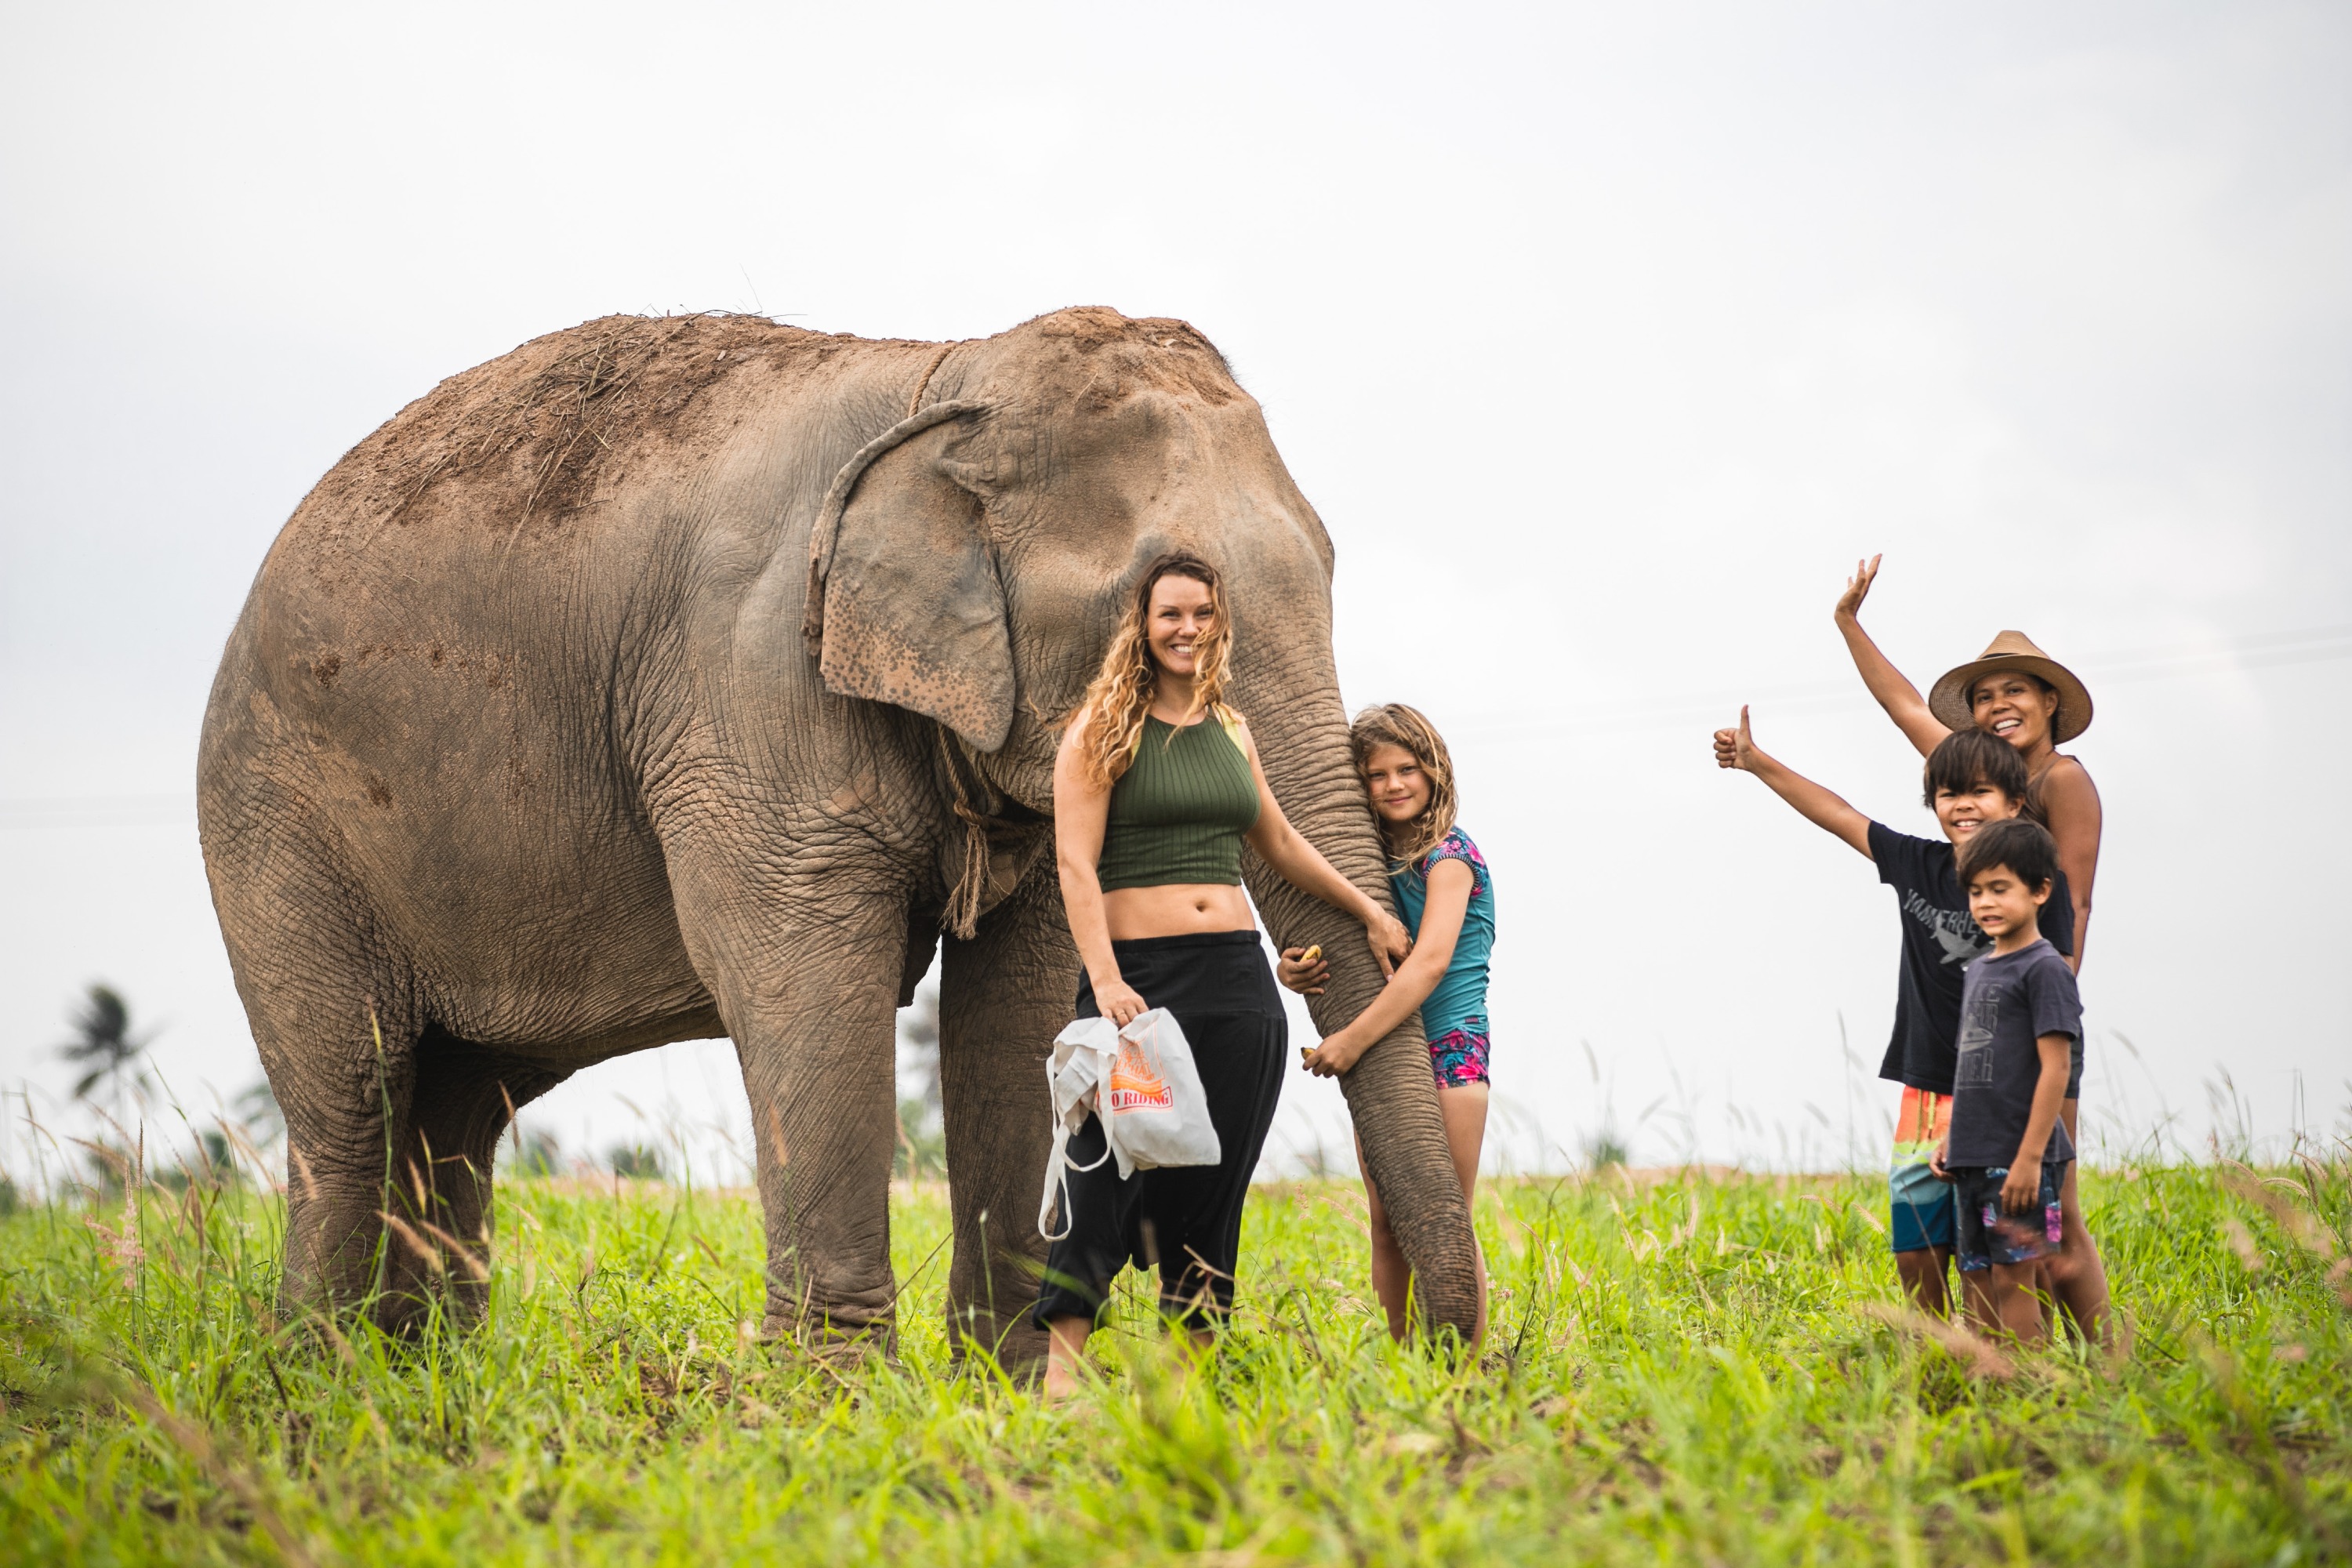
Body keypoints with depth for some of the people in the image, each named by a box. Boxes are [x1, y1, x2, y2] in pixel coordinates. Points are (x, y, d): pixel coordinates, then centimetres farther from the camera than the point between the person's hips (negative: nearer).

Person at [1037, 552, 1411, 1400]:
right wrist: (1105, 981, -20)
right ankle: (1061, 1369, -13)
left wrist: (1369, 910, 31)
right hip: (1138, 975, -5)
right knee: (1107, 1169, -13)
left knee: (1214, 1183, 3)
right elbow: (1076, 863, -9)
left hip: (1236, 975, 6)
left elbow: (1277, 840, 29)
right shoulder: (1105, 729, -1)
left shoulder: (1230, 731, 15)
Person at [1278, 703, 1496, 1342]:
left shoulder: (1449, 853, -9)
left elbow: (1432, 960, -21)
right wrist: (1291, 969, -12)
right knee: (1386, 1224, 5)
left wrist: (1354, 1038, -27)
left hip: (1448, 1049, -7)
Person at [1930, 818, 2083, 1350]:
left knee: (2013, 1280, -9)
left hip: (2018, 1161, -8)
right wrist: (1950, 1138, 15)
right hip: (1973, 1160, 8)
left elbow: (2055, 1067, -15)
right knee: (1979, 1283, 8)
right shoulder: (1979, 970, 16)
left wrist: (2030, 1157, -19)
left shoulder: (2044, 969, -9)